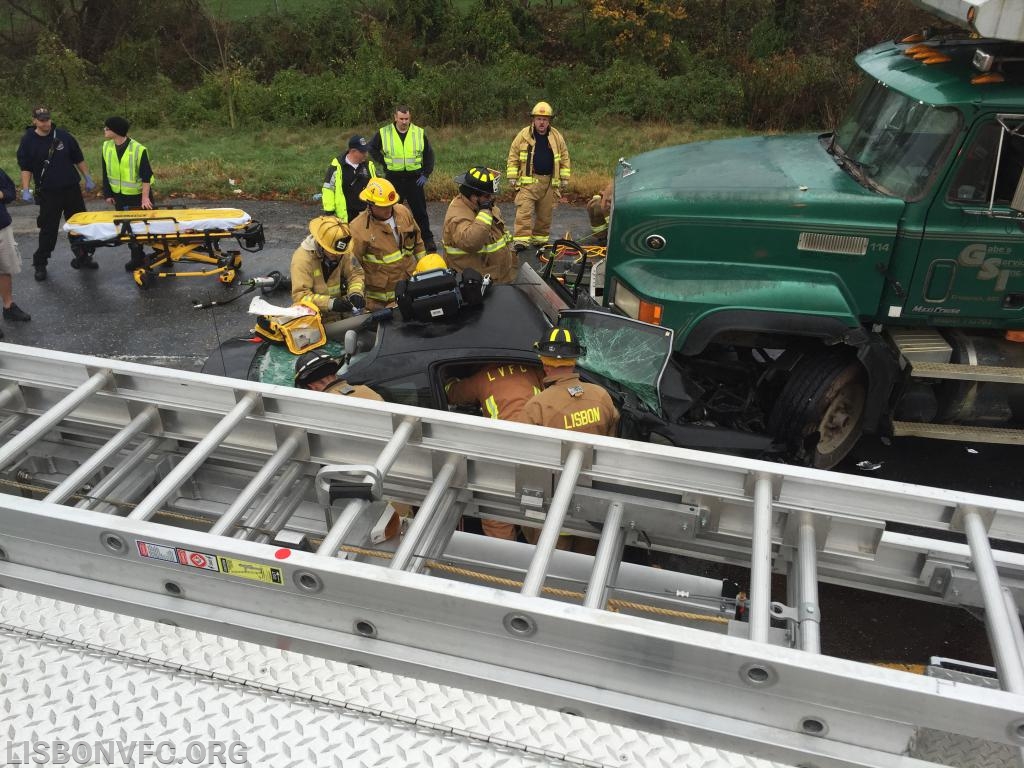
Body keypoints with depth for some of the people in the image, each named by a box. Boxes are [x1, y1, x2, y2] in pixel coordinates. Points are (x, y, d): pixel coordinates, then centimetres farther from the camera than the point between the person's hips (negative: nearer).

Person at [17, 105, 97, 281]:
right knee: (48, 230, -1)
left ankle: (82, 258, 25)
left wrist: (88, 179, 8)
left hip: (72, 189, 3)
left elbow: (79, 159, 10)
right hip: (48, 193, -2)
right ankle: (40, 264, 11)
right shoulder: (28, 141, -3)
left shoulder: (63, 136, 1)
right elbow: (25, 168, -2)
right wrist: (25, 190, -12)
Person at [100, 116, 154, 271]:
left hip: (139, 195, -5)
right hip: (119, 196, 5)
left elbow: (146, 175, -18)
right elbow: (106, 173, 7)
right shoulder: (107, 147, -1)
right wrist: (108, 194, 6)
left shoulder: (138, 149, -18)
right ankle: (137, 257, 23)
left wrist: (145, 197, -22)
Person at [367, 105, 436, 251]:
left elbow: (429, 155, 8)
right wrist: (384, 163, 1)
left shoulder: (419, 133, -1)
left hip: (414, 178, 0)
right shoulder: (384, 133, -3)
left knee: (420, 211, 4)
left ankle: (427, 239, 13)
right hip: (393, 178, 0)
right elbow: (372, 148, 11)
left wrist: (425, 174, 0)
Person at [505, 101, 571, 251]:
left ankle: (540, 239, 22)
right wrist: (513, 178, -2)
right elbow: (513, 157, 3)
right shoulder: (523, 135, -2)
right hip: (528, 180, -3)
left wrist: (564, 179, 9)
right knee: (524, 211, -13)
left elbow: (564, 158, 12)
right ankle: (522, 240, -13)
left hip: (549, 182, 3)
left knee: (545, 213, 9)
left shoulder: (556, 137, 5)